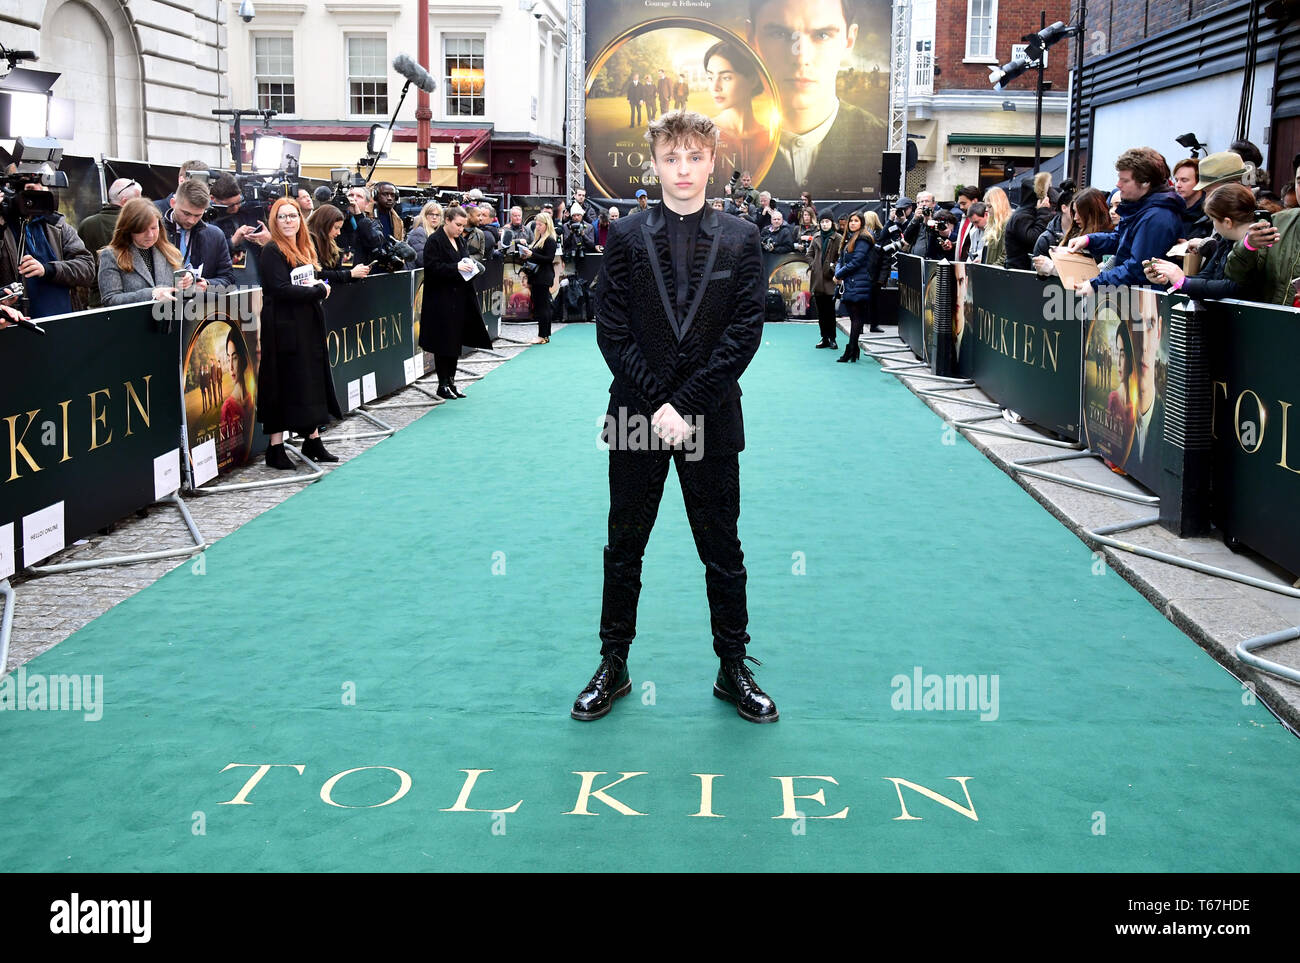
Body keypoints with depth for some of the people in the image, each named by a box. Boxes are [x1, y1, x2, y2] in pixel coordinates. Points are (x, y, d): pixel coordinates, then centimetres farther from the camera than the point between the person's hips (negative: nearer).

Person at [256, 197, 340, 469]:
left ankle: (313, 441, 19)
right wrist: (319, 290, -13)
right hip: (284, 327, -8)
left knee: (312, 382, 10)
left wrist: (318, 285, -1)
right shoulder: (272, 252, -10)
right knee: (282, 386, -5)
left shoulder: (304, 249, 15)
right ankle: (275, 449, 0)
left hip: (308, 326, 8)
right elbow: (281, 289, -20)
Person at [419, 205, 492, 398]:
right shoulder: (435, 241, -10)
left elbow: (466, 260, 24)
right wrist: (456, 267, -24)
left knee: (456, 342, 10)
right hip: (441, 301, -8)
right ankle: (442, 385, 6)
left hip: (460, 299, 8)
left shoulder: (460, 240, 13)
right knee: (444, 343, -2)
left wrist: (469, 265, 1)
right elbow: (432, 267, -17)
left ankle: (451, 381, 19)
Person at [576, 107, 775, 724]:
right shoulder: (626, 238, 2)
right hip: (636, 418, 0)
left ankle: (732, 669, 24)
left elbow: (744, 332, -5)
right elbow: (612, 332, -3)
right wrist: (656, 404, -13)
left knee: (723, 552, 9)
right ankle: (613, 668, 24)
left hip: (711, 419, 0)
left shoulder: (740, 239, 1)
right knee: (624, 550, 10)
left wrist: (684, 403, -13)